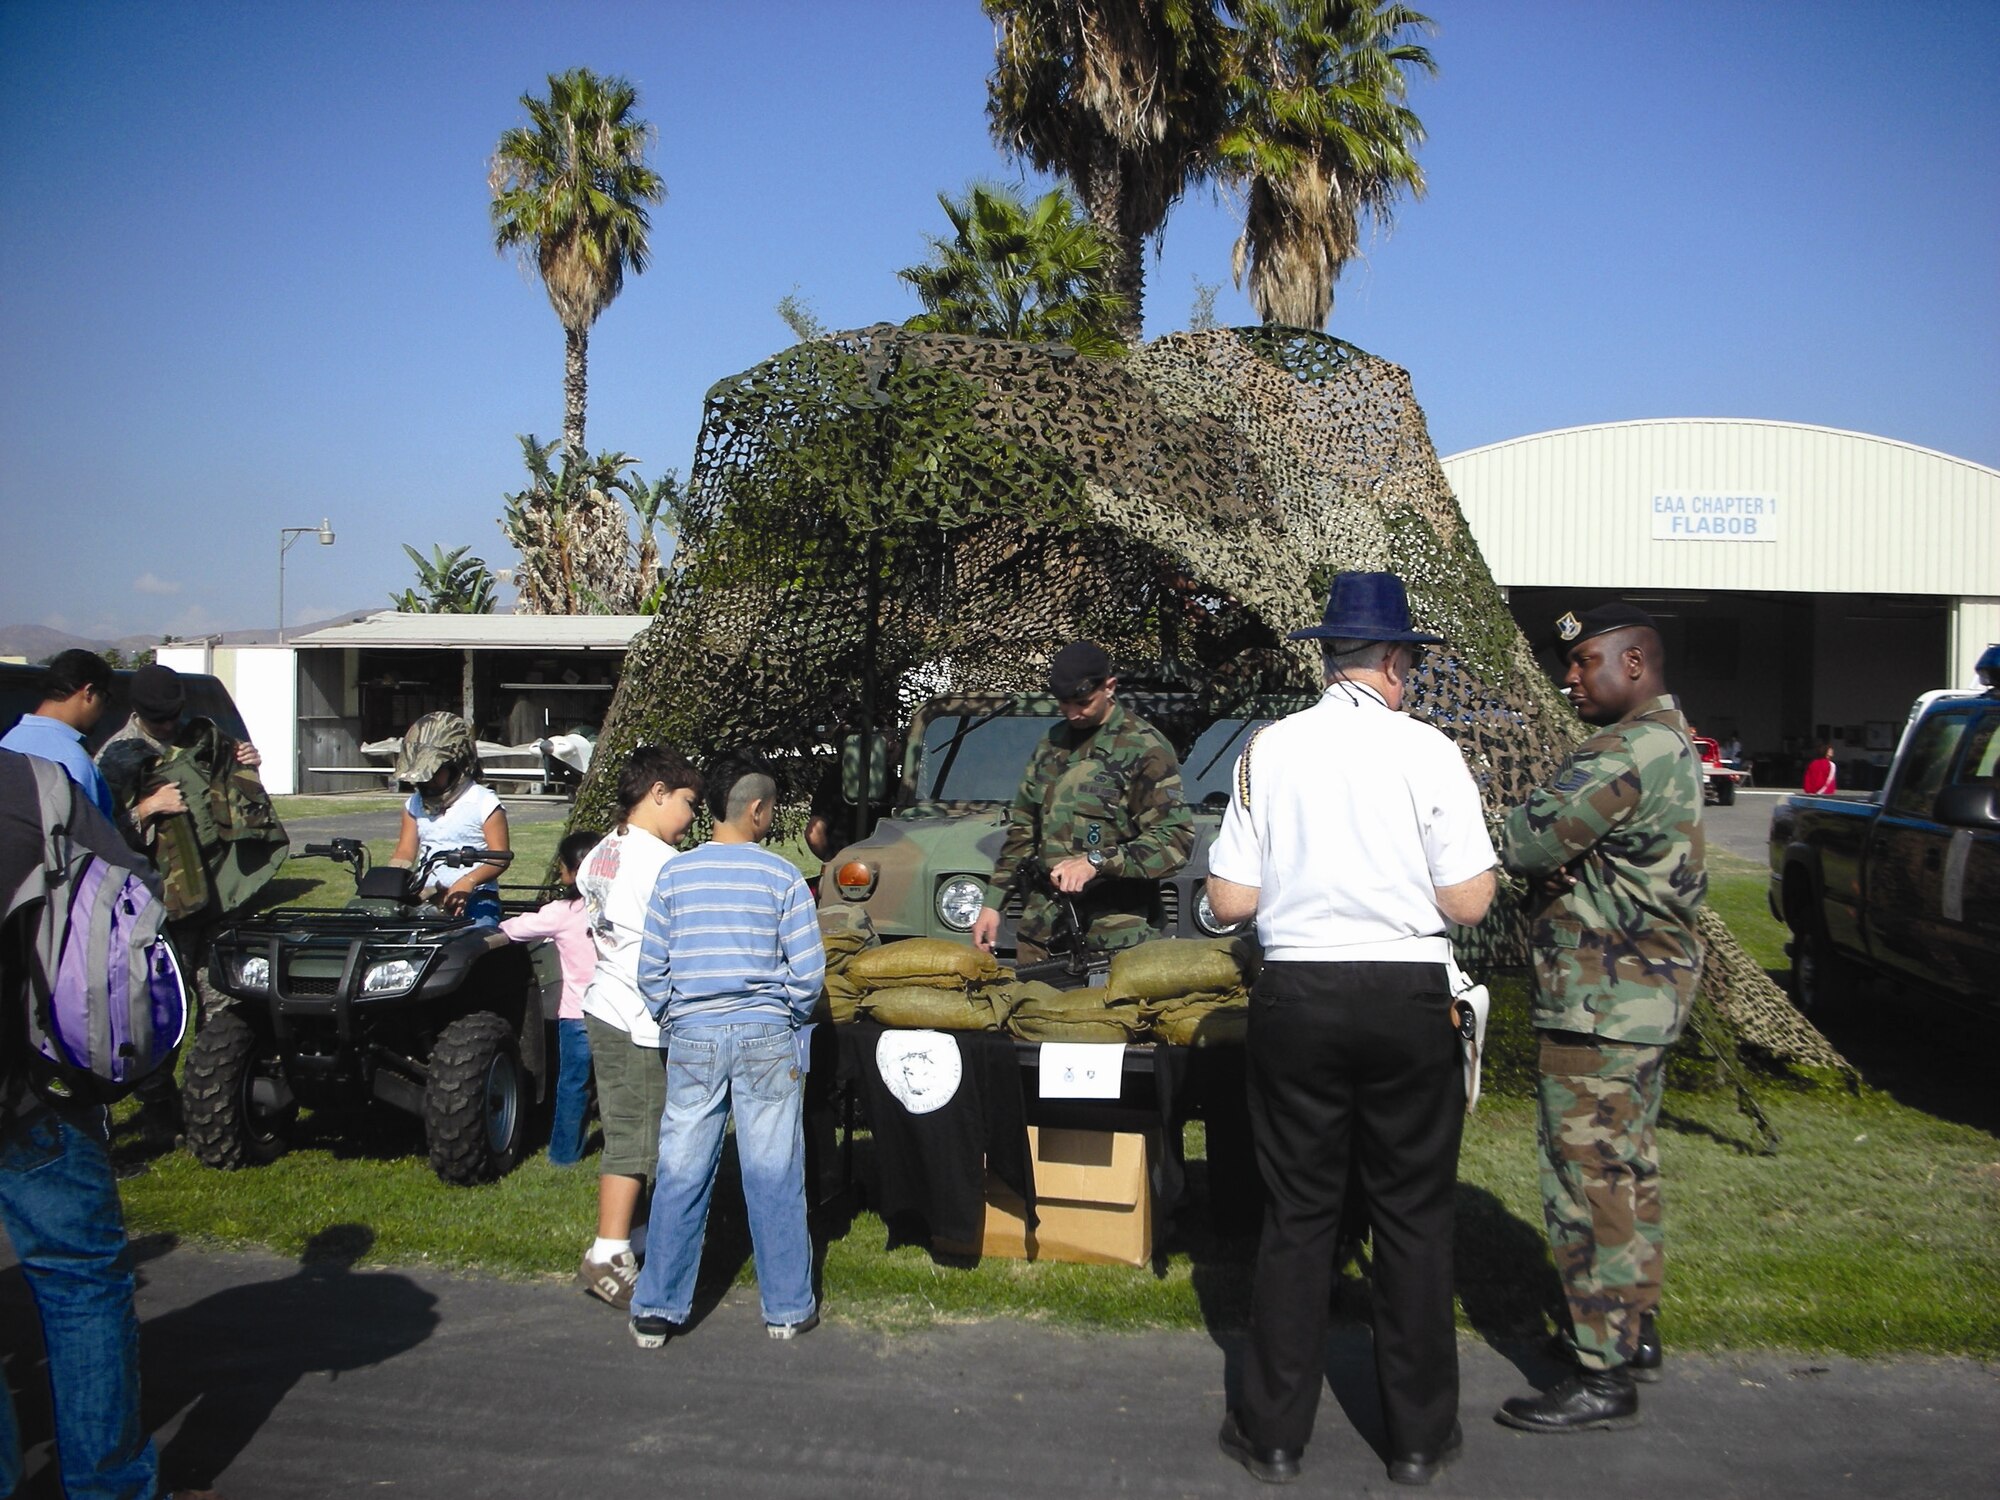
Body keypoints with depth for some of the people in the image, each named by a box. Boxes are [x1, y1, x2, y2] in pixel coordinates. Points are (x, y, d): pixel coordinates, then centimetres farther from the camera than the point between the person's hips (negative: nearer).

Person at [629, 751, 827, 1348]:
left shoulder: (674, 876, 2)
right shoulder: (782, 877, -5)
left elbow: (651, 969, 3)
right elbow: (807, 969, -6)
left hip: (692, 1039, 2)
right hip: (766, 1038, -2)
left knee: (681, 1175, 8)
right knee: (774, 1177, 6)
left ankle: (657, 1309, 14)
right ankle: (787, 1309, 15)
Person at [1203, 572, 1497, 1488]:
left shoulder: (1269, 750, -3)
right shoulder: (1427, 751, -8)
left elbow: (1229, 902, -3)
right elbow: (1468, 903, -9)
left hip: (1296, 998, 1)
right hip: (1407, 1000, -1)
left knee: (1297, 1214, 11)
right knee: (1414, 1217, 12)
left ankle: (1275, 1434, 21)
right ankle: (1419, 1438, 24)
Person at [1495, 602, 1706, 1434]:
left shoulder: (1629, 751, -20)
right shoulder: (1669, 741, 15)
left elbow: (1531, 841, -25)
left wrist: (1496, 826, -4)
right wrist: (1559, 856, -10)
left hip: (1602, 1003, -11)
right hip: (1645, 991, 11)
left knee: (1589, 1177, -5)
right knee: (1626, 1168, 20)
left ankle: (1603, 1375, 3)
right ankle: (1634, 1331, 33)